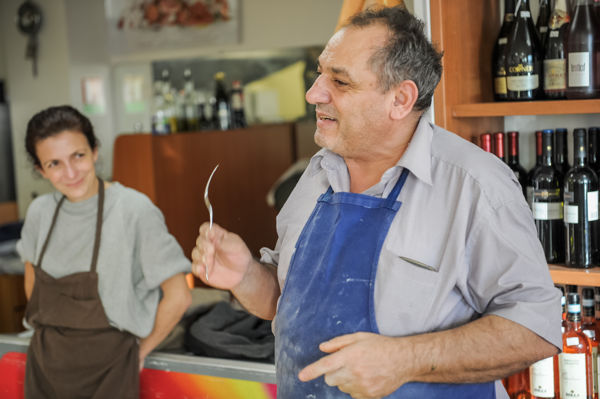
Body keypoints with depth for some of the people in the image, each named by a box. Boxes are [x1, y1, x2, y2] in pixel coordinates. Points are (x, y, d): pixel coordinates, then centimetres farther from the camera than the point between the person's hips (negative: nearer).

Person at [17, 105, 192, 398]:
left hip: (107, 370, -4)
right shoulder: (40, 212, 0)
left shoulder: (134, 210, -16)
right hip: (44, 363, 4)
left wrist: (142, 348, -3)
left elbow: (178, 297, -13)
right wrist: (50, 337, 10)